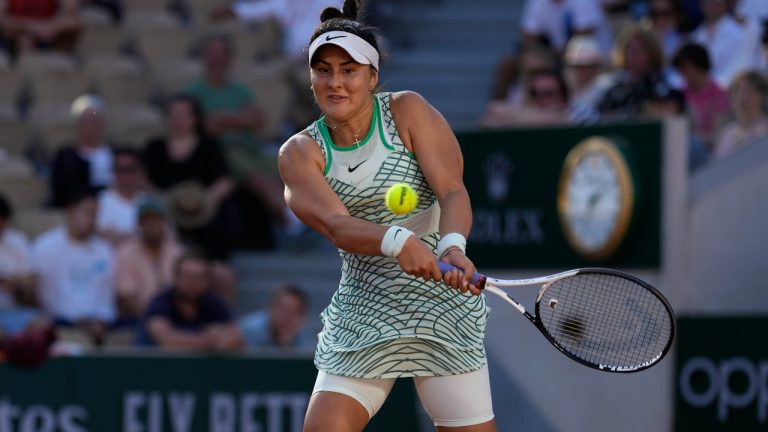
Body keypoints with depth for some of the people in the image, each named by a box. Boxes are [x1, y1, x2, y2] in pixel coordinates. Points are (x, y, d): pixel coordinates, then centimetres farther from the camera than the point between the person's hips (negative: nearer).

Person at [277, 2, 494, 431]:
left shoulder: (407, 112, -5)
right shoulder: (300, 153, -2)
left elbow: (453, 192, -15)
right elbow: (336, 224, -18)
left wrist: (453, 245, -37)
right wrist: (397, 242, -39)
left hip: (442, 305, -2)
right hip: (361, 313, 2)